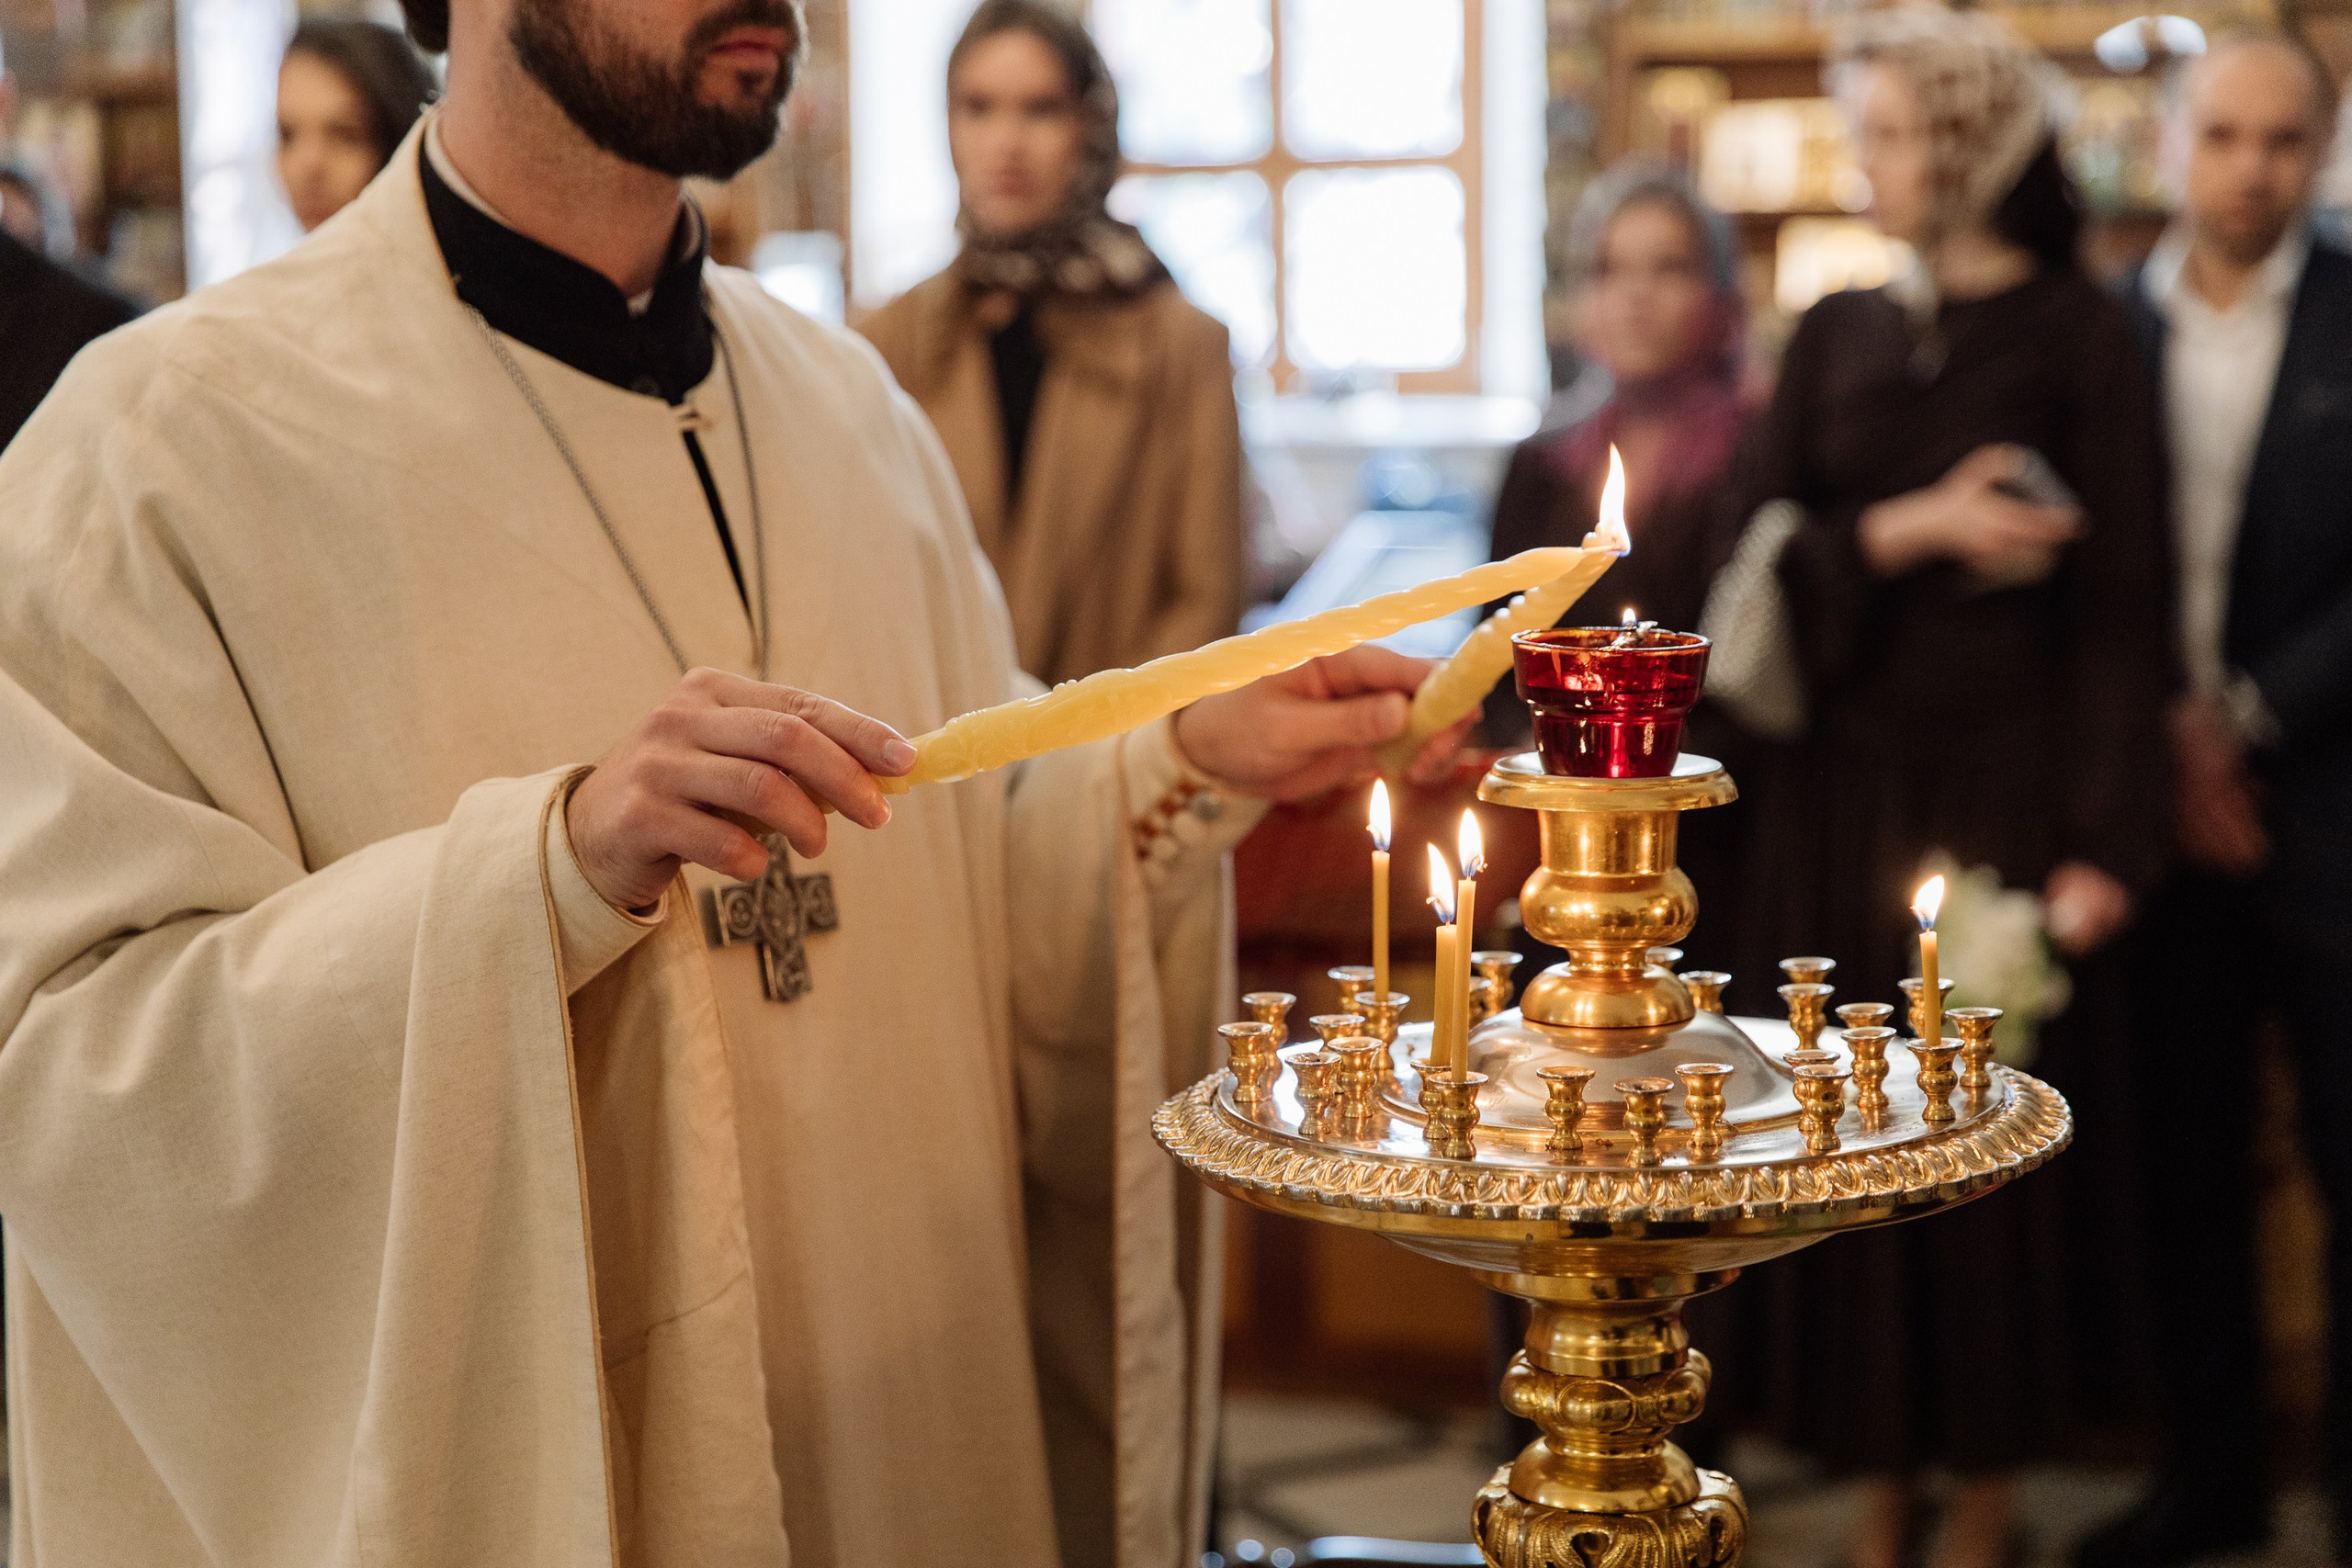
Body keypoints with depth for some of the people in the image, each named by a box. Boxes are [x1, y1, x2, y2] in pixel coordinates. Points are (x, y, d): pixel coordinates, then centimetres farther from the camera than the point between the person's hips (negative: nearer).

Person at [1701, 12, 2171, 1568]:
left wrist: (2105, 843, -13)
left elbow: (2122, 601, -7)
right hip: (1844, 782, 4)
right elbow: (1763, 549, 3)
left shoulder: (2079, 335, -2)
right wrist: (1909, 532, -14)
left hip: (2004, 782, -4)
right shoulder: (1838, 334, 11)